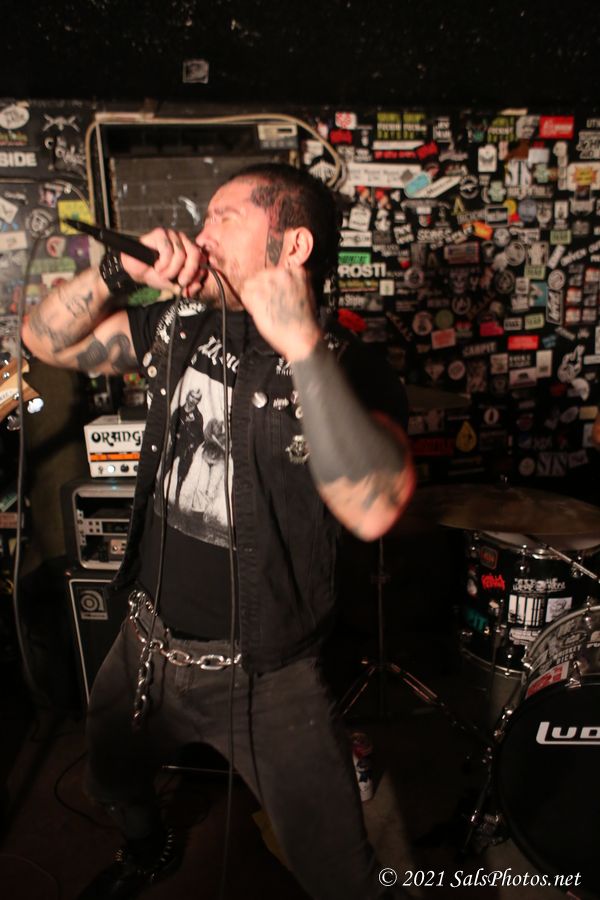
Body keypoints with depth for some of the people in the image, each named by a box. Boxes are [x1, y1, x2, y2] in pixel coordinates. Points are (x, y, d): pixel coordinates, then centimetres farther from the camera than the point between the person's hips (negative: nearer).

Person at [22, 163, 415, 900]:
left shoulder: (347, 372, -21)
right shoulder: (181, 330, -3)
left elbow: (375, 509, -38)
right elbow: (46, 338, 3)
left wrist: (303, 347, -40)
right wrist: (119, 271, -13)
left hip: (265, 677, -5)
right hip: (148, 645, 6)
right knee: (111, 782, 32)